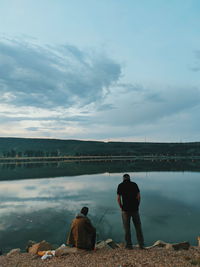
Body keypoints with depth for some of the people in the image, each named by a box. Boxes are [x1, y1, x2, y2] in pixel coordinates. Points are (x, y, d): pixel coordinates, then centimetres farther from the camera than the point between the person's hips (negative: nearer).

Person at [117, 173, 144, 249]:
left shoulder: (120, 185, -2)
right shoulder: (134, 184, 2)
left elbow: (118, 199, -6)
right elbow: (138, 196, -2)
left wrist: (121, 208, 8)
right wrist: (137, 206, 10)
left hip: (125, 209, -2)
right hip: (135, 209, 2)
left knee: (127, 228, 11)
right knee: (138, 227, 15)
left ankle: (129, 245, 19)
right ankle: (141, 244, 19)